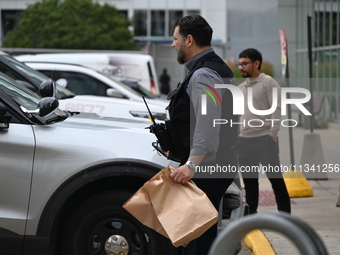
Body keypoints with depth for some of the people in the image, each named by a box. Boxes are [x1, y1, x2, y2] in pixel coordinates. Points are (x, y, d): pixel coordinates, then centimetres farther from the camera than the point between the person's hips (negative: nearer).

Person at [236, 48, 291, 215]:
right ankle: (251, 213, 17)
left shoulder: (269, 83, -4)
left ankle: (284, 213, 2)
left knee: (275, 177, -3)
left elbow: (276, 109, -10)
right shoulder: (241, 88, 17)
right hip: (244, 139, 7)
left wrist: (273, 135, -16)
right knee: (249, 179, 10)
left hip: (264, 139, -7)